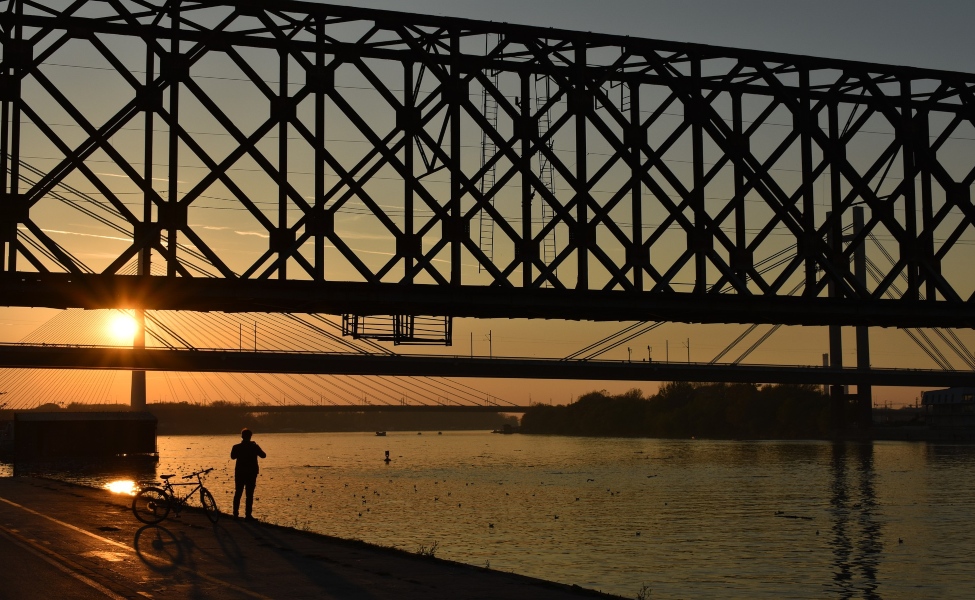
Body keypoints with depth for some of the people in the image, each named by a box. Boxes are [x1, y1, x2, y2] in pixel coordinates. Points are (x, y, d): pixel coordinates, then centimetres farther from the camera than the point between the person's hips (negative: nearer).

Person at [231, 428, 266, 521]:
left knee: (238, 493, 13)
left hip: (239, 473, 2)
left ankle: (235, 513, 14)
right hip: (251, 473, -2)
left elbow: (233, 456, 12)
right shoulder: (254, 447, -10)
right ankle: (248, 515, -2)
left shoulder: (237, 447, -5)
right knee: (249, 494, 2)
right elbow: (263, 455, 1)